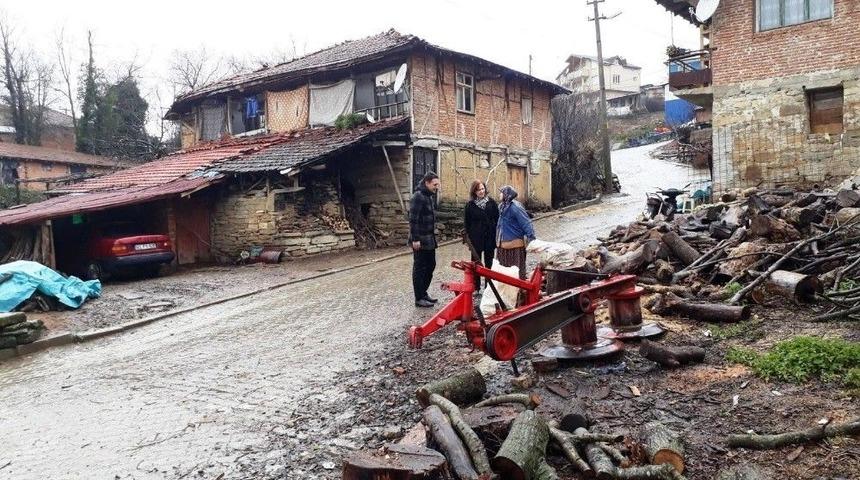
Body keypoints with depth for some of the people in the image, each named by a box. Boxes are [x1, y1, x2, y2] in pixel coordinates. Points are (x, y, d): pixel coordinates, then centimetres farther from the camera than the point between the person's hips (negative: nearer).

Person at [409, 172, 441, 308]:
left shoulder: (431, 196, 13)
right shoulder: (418, 197, -16)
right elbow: (413, 219, -20)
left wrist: (433, 237, 17)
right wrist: (415, 239, -22)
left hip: (430, 239, 9)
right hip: (420, 240, -9)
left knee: (430, 266, 15)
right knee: (419, 268, -2)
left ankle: (423, 293, 27)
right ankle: (419, 298, 5)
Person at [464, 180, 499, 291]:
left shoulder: (491, 202, 0)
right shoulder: (470, 205, -2)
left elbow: (497, 219, 2)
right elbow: (467, 222, 0)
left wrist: (496, 235, -3)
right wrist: (469, 236, -5)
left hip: (490, 237, 1)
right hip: (476, 238, -1)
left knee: (489, 263, 11)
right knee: (476, 262, 6)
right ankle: (476, 287, 13)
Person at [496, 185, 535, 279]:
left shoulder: (515, 207, -17)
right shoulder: (502, 206, 8)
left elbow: (526, 223, -20)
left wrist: (531, 239, -24)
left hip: (515, 245, -9)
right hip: (503, 245, 9)